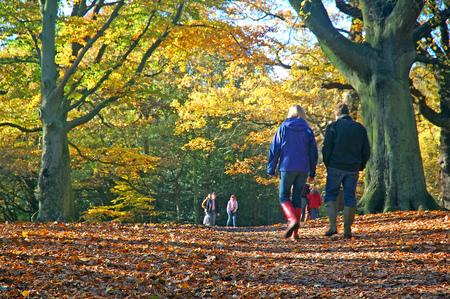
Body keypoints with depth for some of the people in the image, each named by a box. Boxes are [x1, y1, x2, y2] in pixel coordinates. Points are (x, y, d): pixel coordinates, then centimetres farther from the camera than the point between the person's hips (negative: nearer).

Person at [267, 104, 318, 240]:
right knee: (297, 197, 9)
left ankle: (292, 220, -21)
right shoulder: (307, 130, 7)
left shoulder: (283, 128, 2)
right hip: (303, 169, 3)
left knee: (284, 196, 6)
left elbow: (274, 150, 0)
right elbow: (313, 152, 9)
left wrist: (271, 169, 5)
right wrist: (312, 172, 15)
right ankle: (295, 233, 5)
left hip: (287, 168, -2)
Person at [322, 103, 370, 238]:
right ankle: (347, 229, 3)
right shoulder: (360, 128, 10)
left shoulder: (333, 126, -2)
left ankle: (333, 226, -5)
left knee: (330, 195, 7)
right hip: (353, 169, 3)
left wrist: (327, 165, 5)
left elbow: (326, 148, -7)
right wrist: (360, 166, 16)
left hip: (335, 167, -3)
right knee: (350, 198, 6)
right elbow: (367, 151, 9)